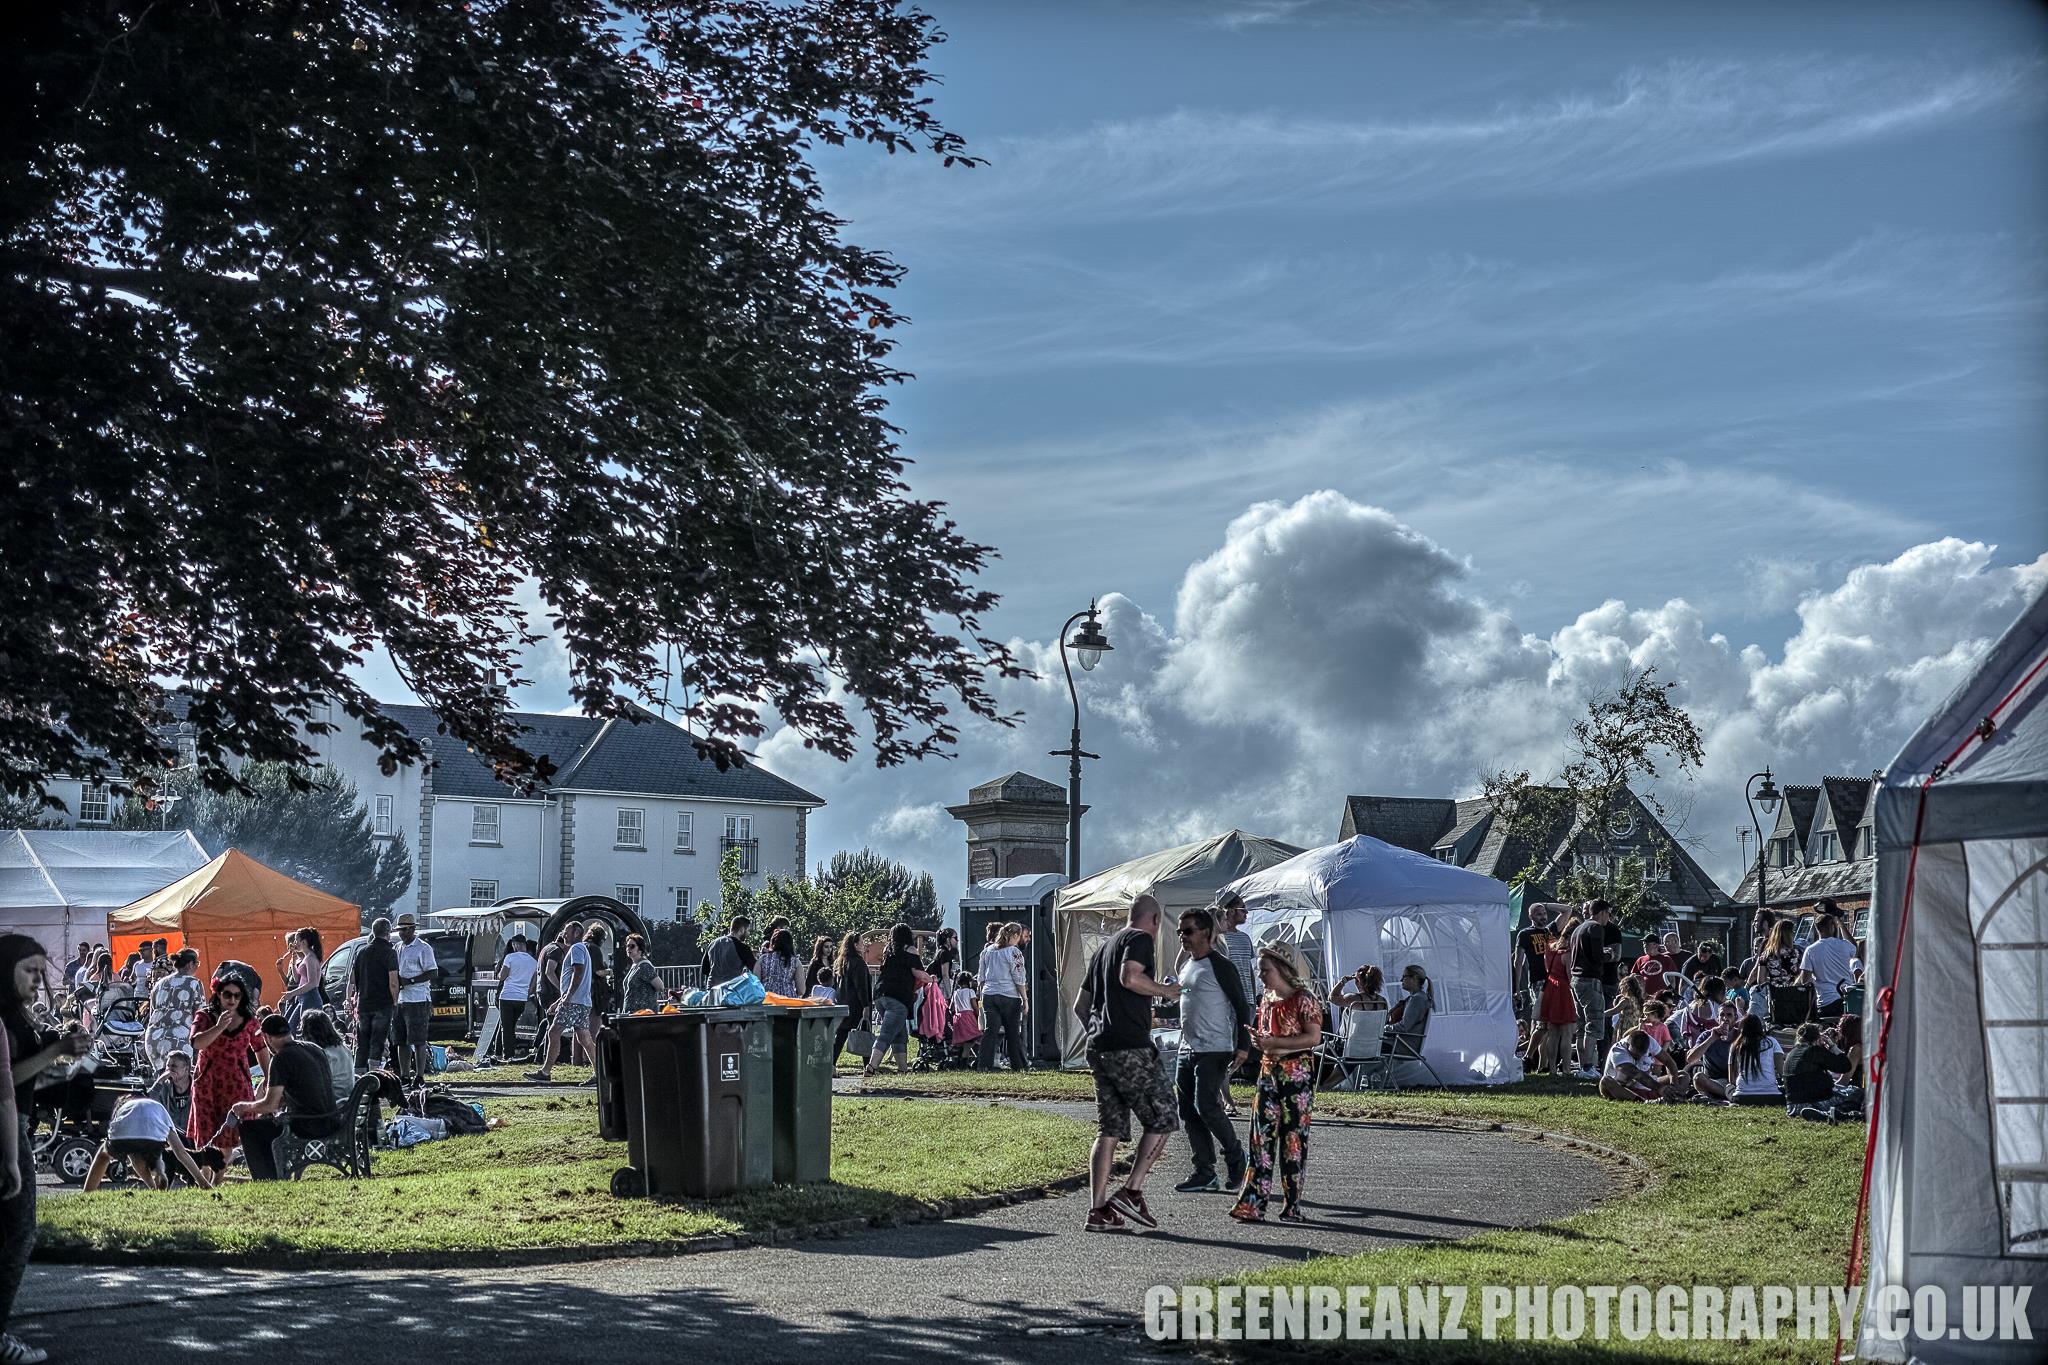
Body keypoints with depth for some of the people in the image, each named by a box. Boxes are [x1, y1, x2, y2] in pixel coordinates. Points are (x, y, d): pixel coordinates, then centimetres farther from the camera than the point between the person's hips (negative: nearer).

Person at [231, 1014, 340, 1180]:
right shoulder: (313, 1049, 13)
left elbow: (270, 1104, -14)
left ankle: (269, 1182, 11)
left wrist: (245, 1107, 6)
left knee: (248, 1128, 7)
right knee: (266, 1120, 30)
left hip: (309, 1126, -8)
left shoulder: (281, 1058, -12)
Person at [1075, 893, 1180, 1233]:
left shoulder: (1104, 947, 23)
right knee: (1163, 1118, 1)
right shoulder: (1140, 939, -2)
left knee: (1109, 1130, 9)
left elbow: (1080, 1006, 24)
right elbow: (1130, 977, -23)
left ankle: (1098, 1211, 4)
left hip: (1099, 1049, 8)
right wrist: (1166, 991, -8)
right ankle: (1131, 1192, -6)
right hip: (1130, 1048, -8)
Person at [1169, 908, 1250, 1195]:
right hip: (1187, 1050, 9)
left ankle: (1235, 1156, 7)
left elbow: (1242, 1006, -10)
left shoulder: (1220, 966, -9)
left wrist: (1243, 1045, -16)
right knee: (1188, 1111, 4)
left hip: (1214, 1050, -9)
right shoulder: (1186, 966, 16)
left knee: (1206, 1105, -15)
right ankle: (1205, 1173, 8)